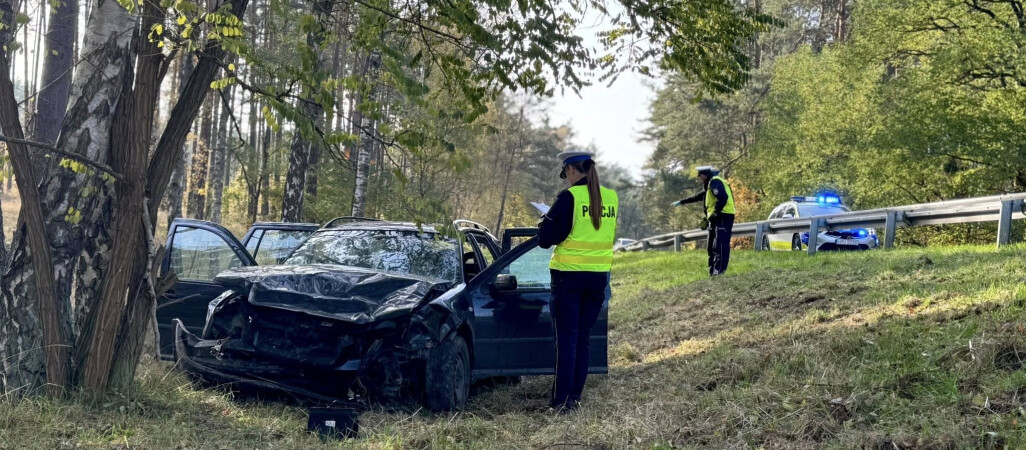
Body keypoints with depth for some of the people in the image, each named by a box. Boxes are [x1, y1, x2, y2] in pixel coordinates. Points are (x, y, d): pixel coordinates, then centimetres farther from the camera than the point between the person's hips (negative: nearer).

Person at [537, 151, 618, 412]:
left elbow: (546, 238, -12)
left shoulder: (570, 197, -14)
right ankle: (576, 397, 15)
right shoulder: (611, 198, 5)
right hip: (599, 275, 5)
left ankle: (562, 400, -1)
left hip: (569, 275, -5)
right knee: (583, 338, 12)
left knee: (567, 339, -1)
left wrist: (547, 220, 7)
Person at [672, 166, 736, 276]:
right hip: (717, 219, 11)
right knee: (711, 246, 10)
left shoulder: (715, 181, -8)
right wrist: (682, 202, 42)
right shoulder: (711, 184, 25)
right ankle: (713, 271, 11)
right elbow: (699, 196, 37)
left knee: (719, 245, -15)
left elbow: (723, 197, -23)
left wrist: (716, 213, -22)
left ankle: (719, 270, -19)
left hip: (723, 217, -11)